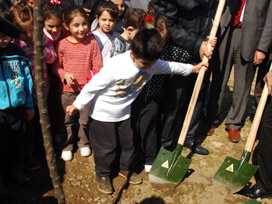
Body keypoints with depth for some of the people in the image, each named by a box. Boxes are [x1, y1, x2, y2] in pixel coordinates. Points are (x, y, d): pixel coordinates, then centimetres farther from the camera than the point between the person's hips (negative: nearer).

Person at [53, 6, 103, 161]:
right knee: (68, 120, 13)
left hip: (87, 89, 0)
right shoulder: (62, 44, -7)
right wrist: (64, 75, -16)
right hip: (68, 90, 0)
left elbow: (98, 66, -3)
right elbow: (56, 66, 2)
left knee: (85, 120, 14)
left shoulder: (92, 42, -6)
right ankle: (67, 145, 34)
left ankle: (84, 143, 38)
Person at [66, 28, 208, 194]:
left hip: (124, 112, 6)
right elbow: (94, 86, -25)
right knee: (106, 147, 7)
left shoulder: (153, 63, -13)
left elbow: (171, 67, 7)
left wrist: (193, 68, 15)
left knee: (128, 142, 17)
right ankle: (103, 174, 32)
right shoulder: (116, 66, -33)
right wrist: (77, 105, -19)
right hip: (103, 113, -5)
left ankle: (126, 169, 42)